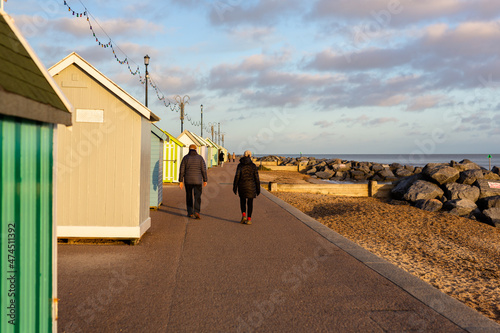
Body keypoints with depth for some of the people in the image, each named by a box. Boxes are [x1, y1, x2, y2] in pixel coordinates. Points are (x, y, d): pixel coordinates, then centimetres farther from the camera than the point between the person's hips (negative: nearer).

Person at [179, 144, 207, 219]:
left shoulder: (185, 158, -2)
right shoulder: (200, 158, -2)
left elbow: (182, 170, -3)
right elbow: (204, 170, -3)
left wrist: (181, 181, 1)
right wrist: (205, 180, 5)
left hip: (188, 180, 1)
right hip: (197, 180, -1)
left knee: (189, 196, 16)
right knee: (197, 197, 1)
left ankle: (190, 212, 17)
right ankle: (196, 211, -18)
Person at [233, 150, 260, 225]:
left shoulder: (240, 165, -2)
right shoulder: (253, 165, -2)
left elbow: (237, 176, -5)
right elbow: (256, 178, -1)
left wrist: (235, 187, 1)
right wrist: (258, 189, 6)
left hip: (242, 185, 0)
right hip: (251, 185, 0)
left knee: (242, 201, 18)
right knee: (250, 202, 7)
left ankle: (243, 215, 0)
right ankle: (249, 219, 3)